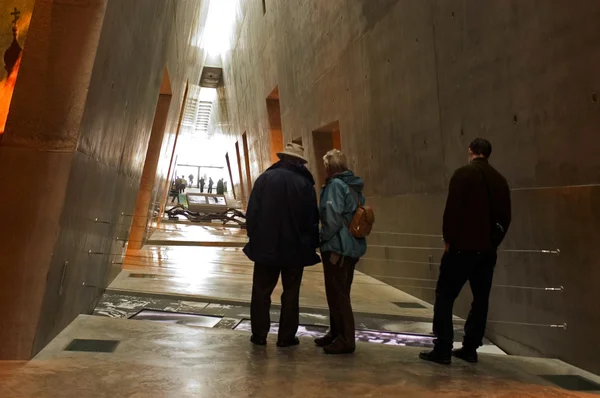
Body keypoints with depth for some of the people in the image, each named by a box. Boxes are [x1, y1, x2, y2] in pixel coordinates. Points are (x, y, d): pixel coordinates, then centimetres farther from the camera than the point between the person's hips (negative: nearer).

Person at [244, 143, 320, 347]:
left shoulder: (265, 178, -3)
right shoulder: (305, 184, -4)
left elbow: (252, 212, -4)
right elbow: (312, 219, -3)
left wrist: (254, 237, 6)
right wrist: (311, 245, 6)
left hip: (265, 245, 1)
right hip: (295, 247, 0)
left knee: (261, 292, 11)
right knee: (291, 294, 9)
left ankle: (259, 335, 16)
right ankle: (286, 337, 13)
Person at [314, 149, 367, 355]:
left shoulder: (335, 185, -13)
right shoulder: (355, 185, 13)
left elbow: (332, 218, -21)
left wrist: (325, 240, -7)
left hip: (337, 248, -9)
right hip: (353, 247, 9)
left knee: (337, 294, 1)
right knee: (340, 293, 18)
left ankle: (345, 340, 8)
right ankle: (337, 333, 29)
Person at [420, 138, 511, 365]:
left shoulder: (464, 174, -7)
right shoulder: (500, 180, 10)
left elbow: (452, 209, -14)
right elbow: (505, 217, 11)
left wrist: (448, 239, -5)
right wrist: (494, 242, 18)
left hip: (463, 247, -6)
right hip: (487, 250, 6)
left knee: (445, 297, 0)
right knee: (481, 299, 12)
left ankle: (443, 350, -1)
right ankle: (470, 349, 17)